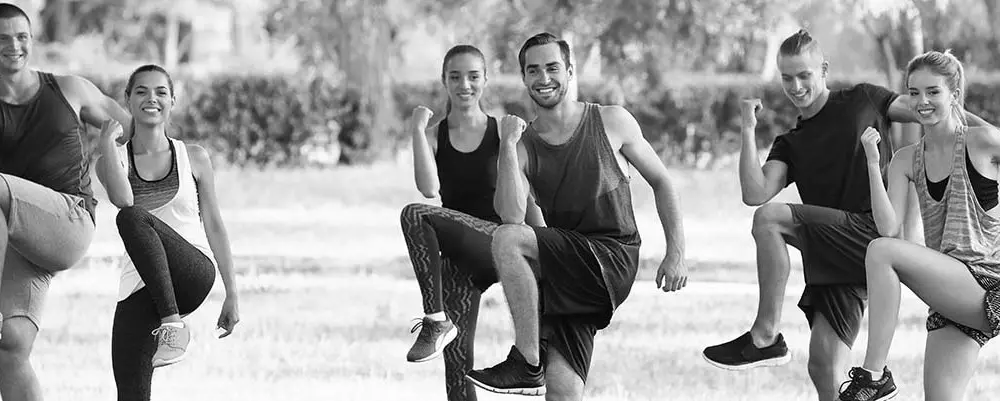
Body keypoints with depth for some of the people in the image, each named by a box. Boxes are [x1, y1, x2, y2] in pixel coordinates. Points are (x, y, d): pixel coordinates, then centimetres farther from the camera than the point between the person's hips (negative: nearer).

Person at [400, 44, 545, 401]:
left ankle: (435, 320, -23)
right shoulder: (434, 136, 8)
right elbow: (429, 189, -9)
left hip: (500, 244, -4)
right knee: (456, 358, -5)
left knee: (415, 215, -28)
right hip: (459, 258, 4)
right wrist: (417, 130, -10)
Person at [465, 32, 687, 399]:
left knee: (507, 241, -26)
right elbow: (511, 215, -10)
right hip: (566, 270, 4)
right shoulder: (523, 146, 7)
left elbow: (660, 182, 11)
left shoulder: (612, 123, 3)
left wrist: (676, 254, 3)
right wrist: (508, 145, -13)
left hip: (612, 261, -4)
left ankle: (527, 364, -20)